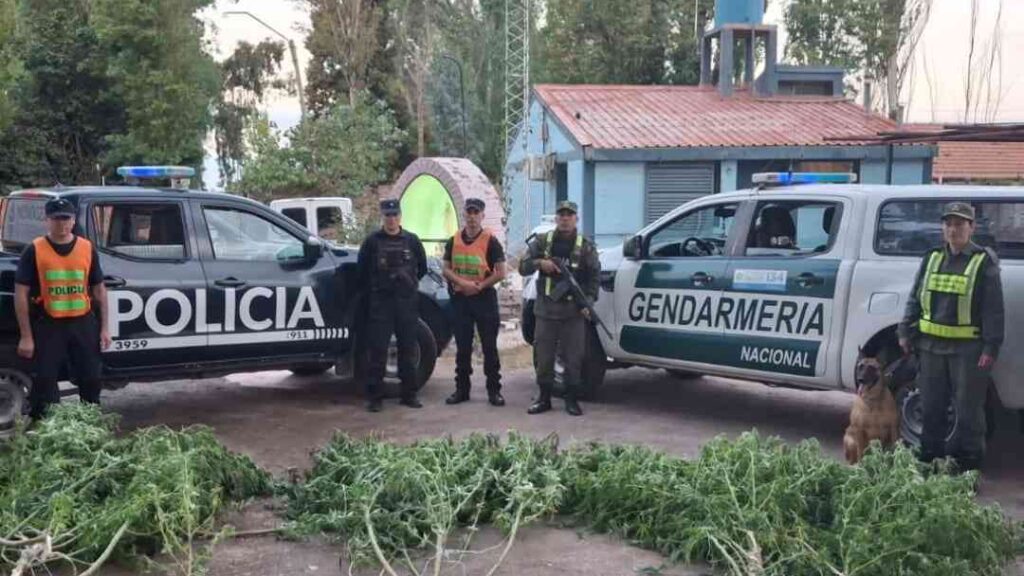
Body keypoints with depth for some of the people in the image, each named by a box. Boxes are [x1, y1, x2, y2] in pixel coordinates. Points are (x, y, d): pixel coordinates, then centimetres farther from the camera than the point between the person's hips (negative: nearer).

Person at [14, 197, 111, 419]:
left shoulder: (87, 249, 3)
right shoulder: (34, 251, -6)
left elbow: (99, 290, 10)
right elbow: (21, 294, -6)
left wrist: (104, 328, 5)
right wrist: (26, 336, -10)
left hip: (83, 323, 3)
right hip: (48, 325, -3)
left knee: (91, 380, 12)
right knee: (44, 383, 0)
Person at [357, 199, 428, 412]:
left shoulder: (411, 240, 6)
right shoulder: (372, 241, 1)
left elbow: (422, 268, 17)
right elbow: (362, 270, 8)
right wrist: (373, 288, 11)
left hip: (407, 301, 2)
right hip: (381, 301, -2)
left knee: (408, 349, 6)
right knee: (378, 349, -4)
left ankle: (409, 394, 14)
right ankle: (374, 396, 0)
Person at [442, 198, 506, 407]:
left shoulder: (490, 241, -3)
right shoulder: (454, 241, 8)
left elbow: (500, 272, -7)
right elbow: (446, 269, 6)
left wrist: (479, 286, -15)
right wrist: (463, 283, -12)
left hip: (484, 298, -4)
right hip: (460, 299, 4)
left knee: (489, 347, 0)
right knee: (462, 348, 9)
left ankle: (494, 390, 4)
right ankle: (462, 389, 17)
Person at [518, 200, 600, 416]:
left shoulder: (585, 246, 5)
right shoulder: (542, 242, 7)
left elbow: (594, 276, 4)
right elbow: (523, 267, 7)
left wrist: (589, 301, -9)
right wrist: (539, 263, -14)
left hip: (574, 312, -1)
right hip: (545, 310, 1)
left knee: (573, 358, 1)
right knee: (543, 356, 5)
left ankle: (572, 400, 11)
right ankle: (544, 398, 16)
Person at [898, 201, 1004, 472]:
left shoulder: (984, 262, -4)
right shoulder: (932, 258, 11)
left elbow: (993, 309, -7)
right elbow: (915, 299, 15)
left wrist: (990, 347, -13)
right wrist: (907, 332, 9)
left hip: (968, 348, -5)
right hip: (931, 345, 5)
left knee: (968, 409, 2)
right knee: (931, 407, 11)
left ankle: (969, 462, 11)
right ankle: (929, 457, 23)